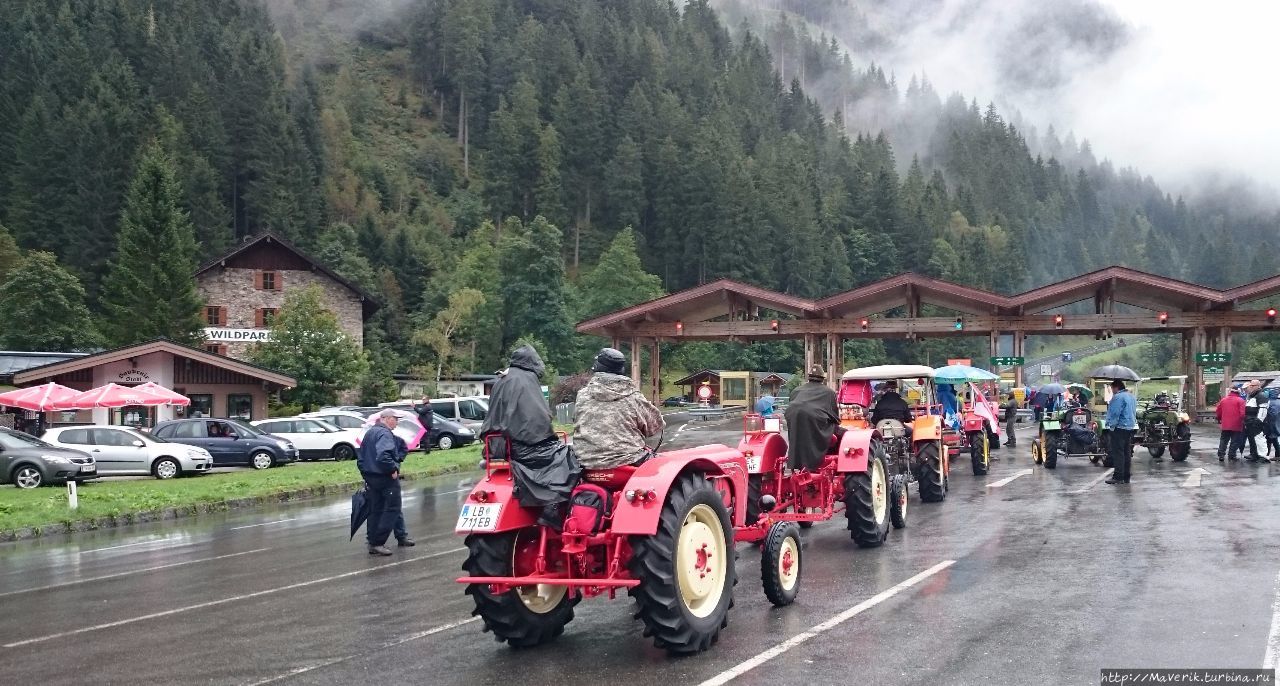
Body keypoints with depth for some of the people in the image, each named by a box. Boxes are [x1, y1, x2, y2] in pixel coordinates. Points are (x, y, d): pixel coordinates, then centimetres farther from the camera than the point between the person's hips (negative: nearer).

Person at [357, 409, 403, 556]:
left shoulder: (369, 433, 15)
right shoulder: (385, 434, -15)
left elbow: (361, 457, 21)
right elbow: (383, 455, -31)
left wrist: (366, 474, 23)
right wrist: (393, 469, -20)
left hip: (370, 477, 9)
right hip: (385, 478, -9)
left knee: (375, 511, 14)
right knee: (391, 509, -3)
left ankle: (373, 543, 16)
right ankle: (378, 543, -8)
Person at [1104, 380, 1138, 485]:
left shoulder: (1118, 397, -15)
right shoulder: (1131, 396, 16)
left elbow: (1115, 414, -18)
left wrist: (1111, 425, -11)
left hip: (1120, 428, -10)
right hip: (1131, 427, 10)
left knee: (1118, 453, -8)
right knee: (1127, 453, 11)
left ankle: (1118, 477, -10)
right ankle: (1126, 477, 14)